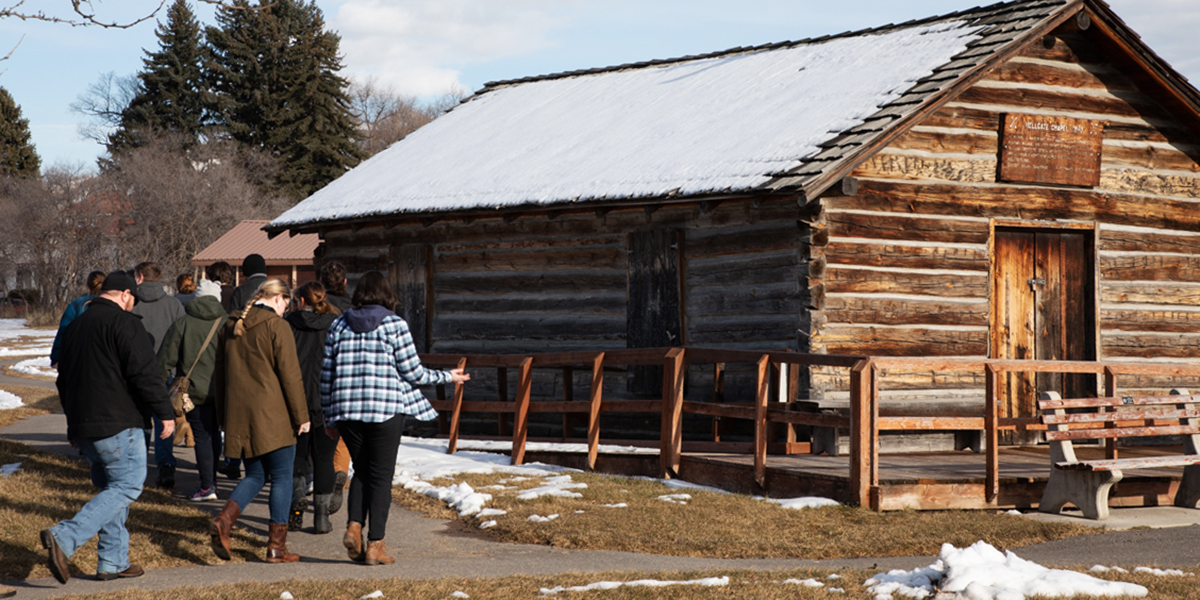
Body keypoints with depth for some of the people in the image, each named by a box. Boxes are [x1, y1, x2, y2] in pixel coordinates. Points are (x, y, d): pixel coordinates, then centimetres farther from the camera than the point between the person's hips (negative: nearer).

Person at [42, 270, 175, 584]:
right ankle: (64, 538, -19)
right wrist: (166, 413, -11)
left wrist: (74, 422, 32)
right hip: (118, 424, -9)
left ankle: (112, 561, 14)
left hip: (83, 426, 9)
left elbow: (64, 379, 25)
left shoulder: (75, 326, 18)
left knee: (111, 487, 16)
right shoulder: (124, 323, -9)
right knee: (127, 486, -6)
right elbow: (144, 373, -17)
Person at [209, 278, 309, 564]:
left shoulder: (231, 326, 11)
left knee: (255, 475, 15)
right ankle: (276, 545, 4)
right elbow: (290, 375, -11)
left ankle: (223, 520, -8)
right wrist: (301, 416, -5)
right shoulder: (276, 326, -9)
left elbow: (220, 374, 16)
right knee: (281, 477, 4)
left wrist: (223, 416, 23)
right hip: (272, 415, -6)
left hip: (239, 415, 6)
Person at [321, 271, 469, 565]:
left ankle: (353, 526, -1)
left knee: (361, 471, 19)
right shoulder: (395, 325, -4)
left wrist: (329, 418, 17)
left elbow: (326, 375, 9)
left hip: (347, 411, 4)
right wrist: (447, 377, 12)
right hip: (385, 410, -4)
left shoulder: (339, 326, 8)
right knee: (381, 476, 3)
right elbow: (412, 372, -4)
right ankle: (375, 545, 2)